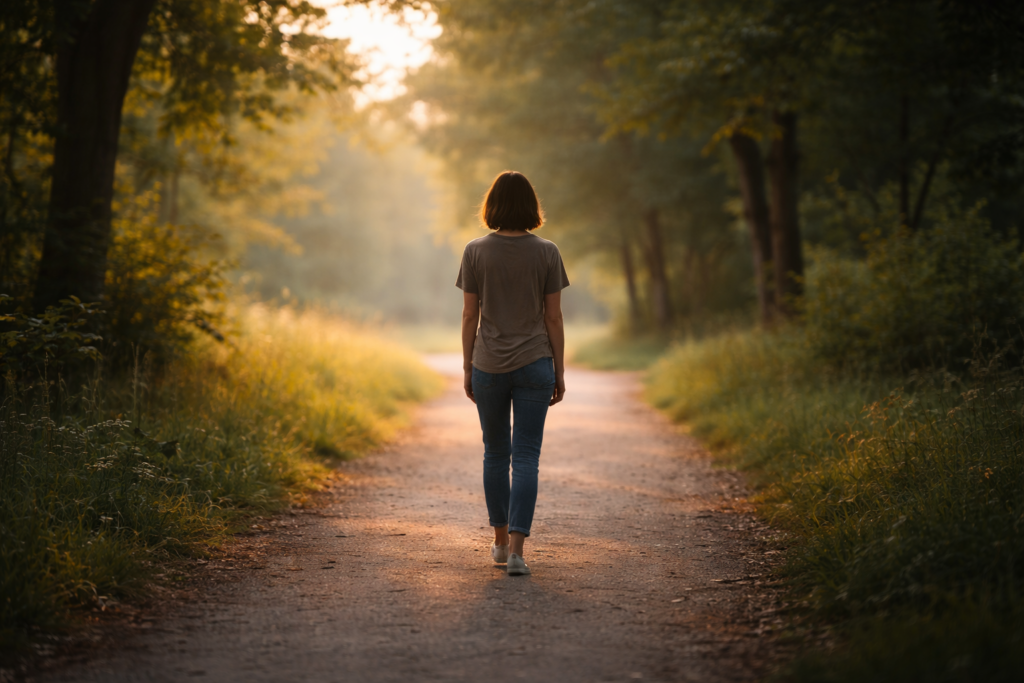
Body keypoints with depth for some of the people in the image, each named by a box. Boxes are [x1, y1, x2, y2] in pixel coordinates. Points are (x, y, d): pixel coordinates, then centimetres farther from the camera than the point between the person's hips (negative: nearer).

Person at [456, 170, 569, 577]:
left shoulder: (476, 252, -4)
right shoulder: (546, 254, -4)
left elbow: (470, 316, -2)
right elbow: (553, 317, -2)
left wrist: (468, 368, 7)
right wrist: (559, 371, 6)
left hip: (488, 366, 1)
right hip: (534, 364, -1)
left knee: (495, 454, 16)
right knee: (526, 457, 0)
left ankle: (500, 540, 27)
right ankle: (516, 549, -9)